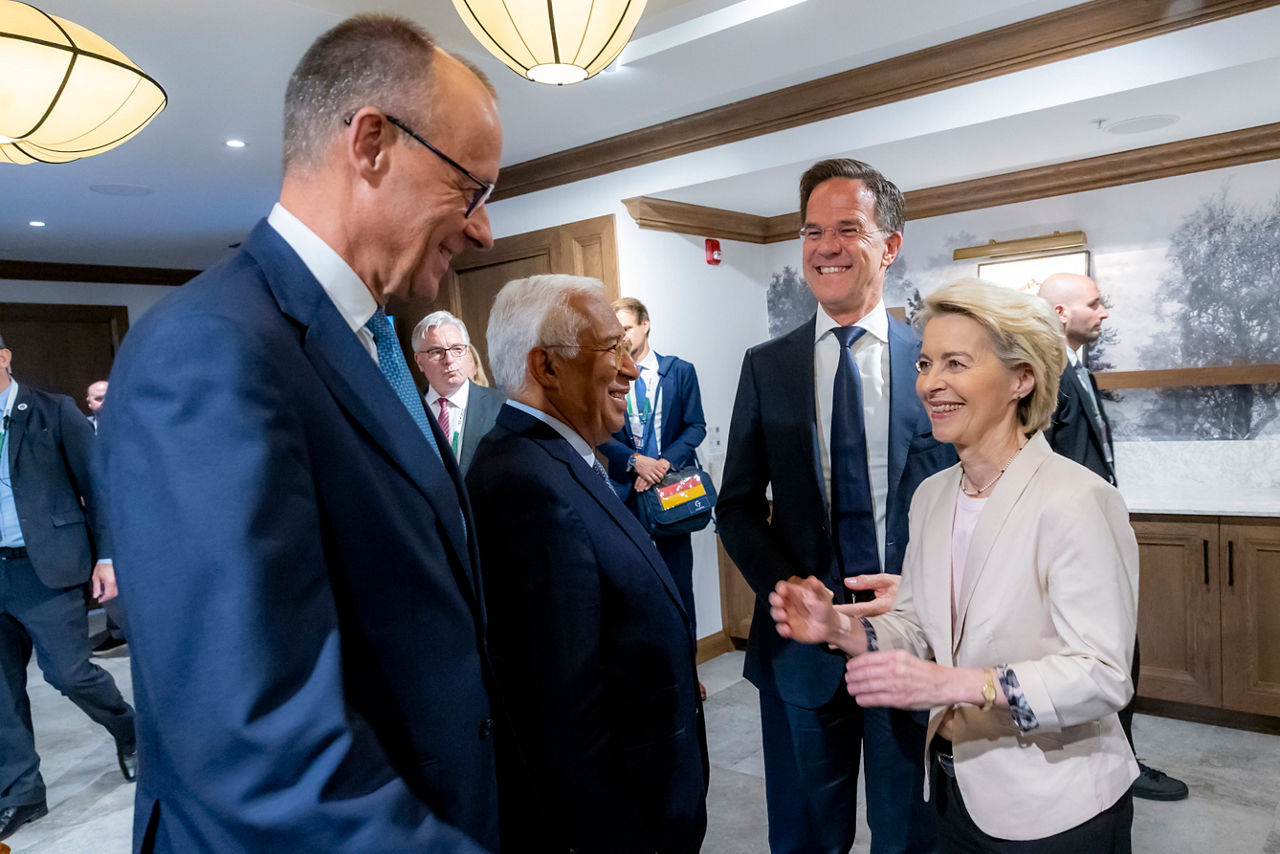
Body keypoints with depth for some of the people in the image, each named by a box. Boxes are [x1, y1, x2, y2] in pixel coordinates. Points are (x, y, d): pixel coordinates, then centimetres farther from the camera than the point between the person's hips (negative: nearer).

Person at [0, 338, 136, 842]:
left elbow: (95, 484, -3)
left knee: (67, 672, -3)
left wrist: (106, 556, -8)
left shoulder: (53, 411, -2)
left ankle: (128, 730, 25)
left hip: (45, 567, -4)